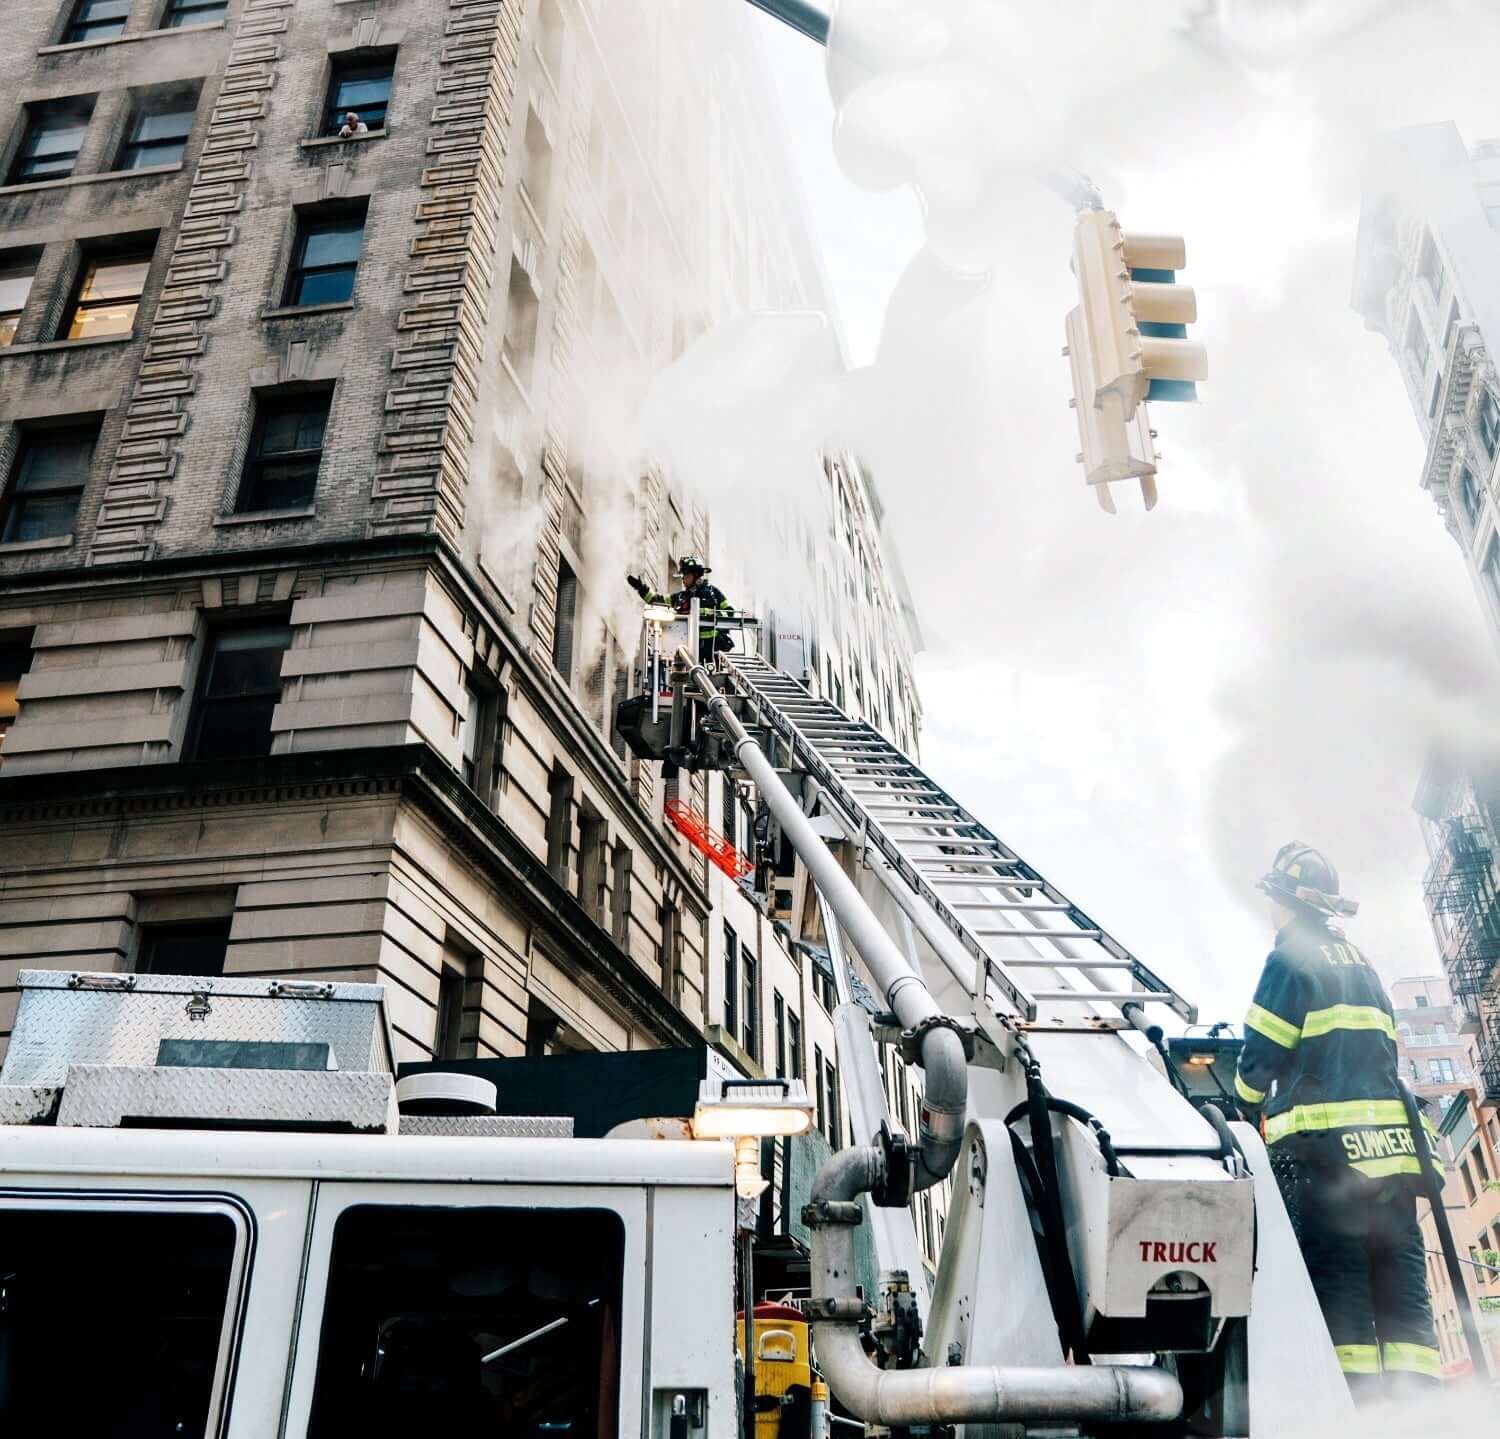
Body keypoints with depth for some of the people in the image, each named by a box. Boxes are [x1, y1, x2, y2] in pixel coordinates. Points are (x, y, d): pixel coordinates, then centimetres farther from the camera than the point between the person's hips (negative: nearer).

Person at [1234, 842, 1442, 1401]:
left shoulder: (1289, 960, -4)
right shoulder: (1362, 964, 20)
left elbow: (1263, 1054, -7)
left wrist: (1246, 1099, 12)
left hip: (1328, 1144, -7)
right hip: (1394, 1141, 7)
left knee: (1337, 1276, -5)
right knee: (1400, 1277, 5)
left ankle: (1355, 1403, -8)